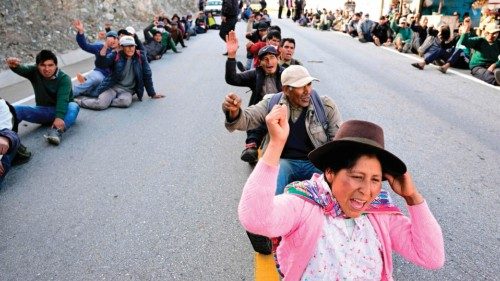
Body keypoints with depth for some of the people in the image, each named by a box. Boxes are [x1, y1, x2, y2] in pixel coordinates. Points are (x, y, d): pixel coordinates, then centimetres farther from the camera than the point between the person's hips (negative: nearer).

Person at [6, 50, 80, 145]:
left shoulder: (64, 78, -17)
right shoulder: (34, 71, -4)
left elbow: (63, 99, -31)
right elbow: (22, 69, -27)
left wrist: (59, 117, -48)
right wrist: (14, 65, -53)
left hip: (62, 110, -4)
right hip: (42, 110, 4)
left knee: (73, 106, -36)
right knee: (16, 109, -16)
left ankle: (56, 131, -58)